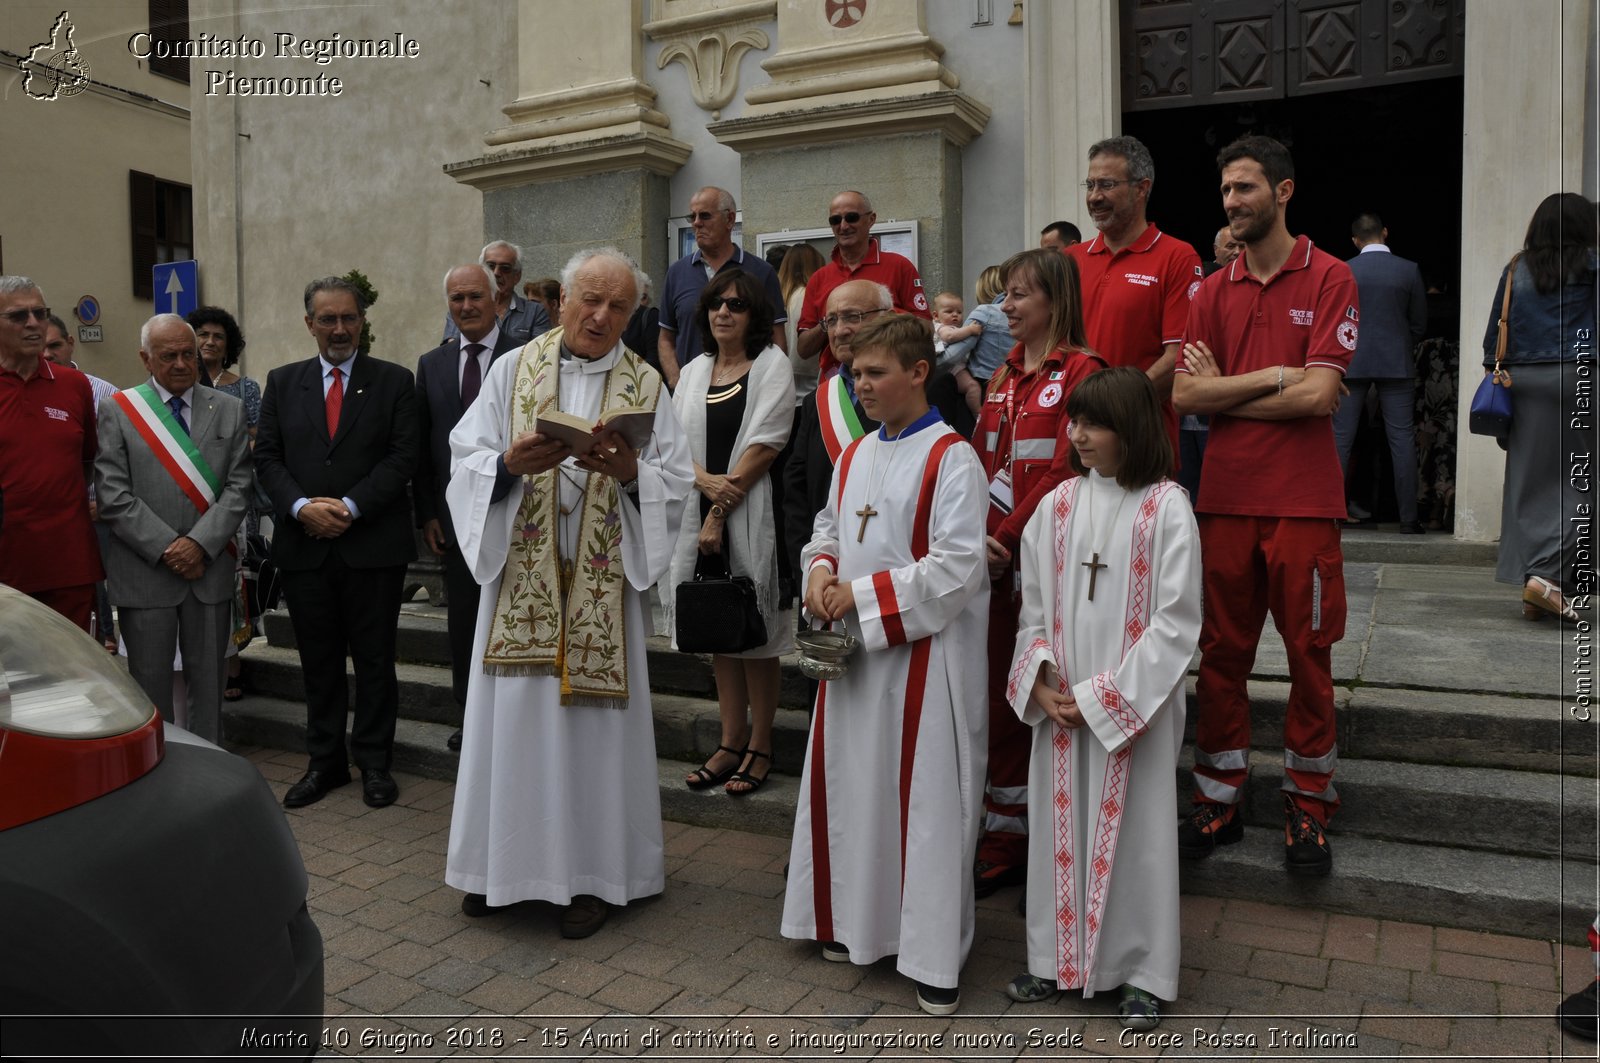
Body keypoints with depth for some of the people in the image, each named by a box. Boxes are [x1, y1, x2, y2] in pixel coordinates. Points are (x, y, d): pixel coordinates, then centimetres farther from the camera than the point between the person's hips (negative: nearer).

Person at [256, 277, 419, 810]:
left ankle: (374, 761, 18)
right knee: (319, 660, 11)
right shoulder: (282, 382, 10)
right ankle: (325, 761, 23)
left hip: (374, 543, -2)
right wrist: (301, 506, -11)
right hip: (304, 544, 3)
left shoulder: (394, 381, 2)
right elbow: (267, 456, 6)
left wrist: (351, 506, -14)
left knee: (374, 658, 6)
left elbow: (403, 456, -5)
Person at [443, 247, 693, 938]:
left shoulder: (646, 387, 5)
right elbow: (466, 461, 2)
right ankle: (503, 860, 24)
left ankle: (591, 873, 18)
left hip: (603, 582, 0)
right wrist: (510, 463, -18)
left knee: (594, 720, 5)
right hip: (520, 573, 1)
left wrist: (631, 471, -18)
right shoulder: (513, 370, 6)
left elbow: (678, 483, 1)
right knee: (514, 713, 7)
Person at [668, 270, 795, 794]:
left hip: (752, 515, -5)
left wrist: (722, 511, -12)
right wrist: (704, 479, -14)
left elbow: (764, 444, -10)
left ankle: (760, 747, 11)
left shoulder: (772, 365, -2)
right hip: (701, 512, 6)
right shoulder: (694, 372, 14)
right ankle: (732, 740, 21)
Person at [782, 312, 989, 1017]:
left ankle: (933, 955, 14)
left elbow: (956, 567, -17)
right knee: (848, 783, 14)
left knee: (923, 796, 0)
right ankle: (853, 919, 33)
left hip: (921, 655, -7)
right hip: (851, 650, 7)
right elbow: (827, 530, 20)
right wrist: (821, 574, -3)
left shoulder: (951, 457, -11)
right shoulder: (853, 456, 11)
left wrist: (862, 592, -16)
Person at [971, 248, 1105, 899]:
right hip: (996, 560, 7)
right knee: (1000, 700, 12)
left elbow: (1064, 470, -14)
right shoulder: (1005, 375, 17)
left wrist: (1006, 537, -16)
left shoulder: (1080, 370, -6)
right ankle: (1003, 842, 25)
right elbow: (984, 463, 14)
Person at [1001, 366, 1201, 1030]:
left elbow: (1177, 619, -11)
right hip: (1059, 704, 4)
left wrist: (1103, 696, -13)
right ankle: (1055, 957, 29)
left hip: (1134, 703, -4)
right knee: (1059, 823, 12)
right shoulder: (1057, 505, 4)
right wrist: (1041, 678, -6)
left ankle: (1142, 973, 23)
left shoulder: (1166, 508, -9)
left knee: (1136, 832, 6)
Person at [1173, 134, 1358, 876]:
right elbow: (1184, 395, -1)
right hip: (1224, 499, 4)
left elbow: (1320, 397, -12)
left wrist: (1225, 389, -4)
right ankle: (1218, 803, 19)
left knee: (1309, 654, 5)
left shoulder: (1329, 279, -1)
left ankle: (1307, 809, 21)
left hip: (1303, 501, -3)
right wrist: (1275, 377, -9)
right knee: (1221, 653, 8)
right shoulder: (1213, 291, 10)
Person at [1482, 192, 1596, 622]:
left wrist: (1493, 370, 16)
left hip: (1522, 380, 4)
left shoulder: (1516, 270, 9)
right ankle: (1548, 575, -14)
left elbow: (1495, 331, 9)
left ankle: (1532, 590, 8)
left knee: (1528, 482, 6)